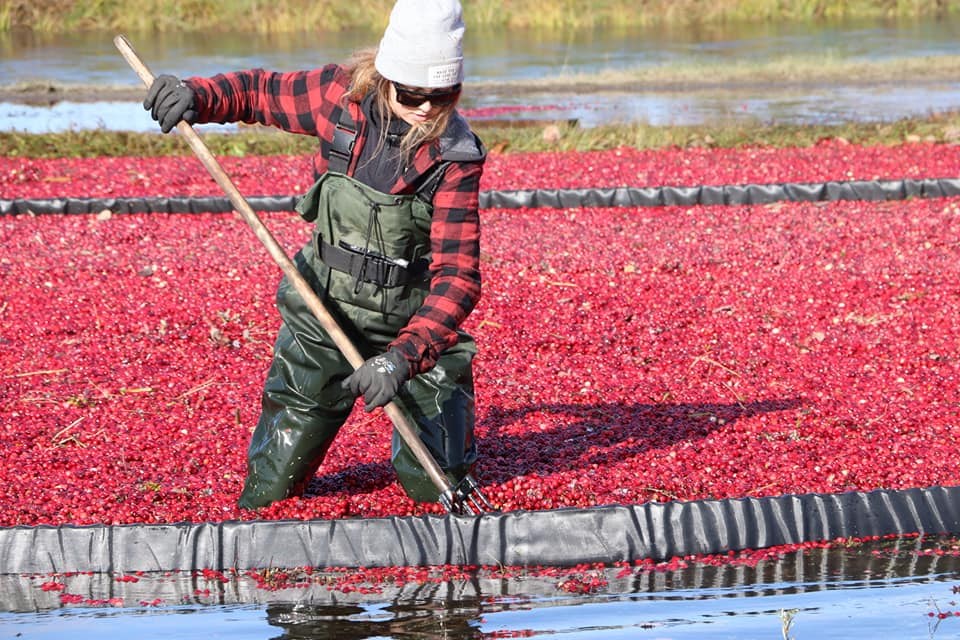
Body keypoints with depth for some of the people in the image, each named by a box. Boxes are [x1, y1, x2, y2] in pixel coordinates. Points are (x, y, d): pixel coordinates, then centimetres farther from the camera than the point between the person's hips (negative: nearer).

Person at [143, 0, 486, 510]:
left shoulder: (455, 158, -18)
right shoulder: (344, 95, -11)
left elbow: (457, 276, -24)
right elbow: (257, 93, 6)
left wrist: (403, 357, -38)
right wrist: (196, 95, -15)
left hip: (414, 327, -1)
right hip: (322, 315, 2)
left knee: (436, 487, 3)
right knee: (271, 489, 0)